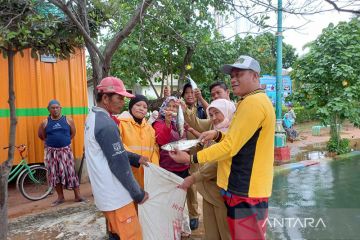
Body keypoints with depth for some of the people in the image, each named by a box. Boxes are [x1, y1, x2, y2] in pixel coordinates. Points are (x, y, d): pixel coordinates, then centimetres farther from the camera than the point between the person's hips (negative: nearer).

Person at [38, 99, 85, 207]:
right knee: (55, 174, 7)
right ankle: (60, 197, 20)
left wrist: (64, 141, 9)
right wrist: (51, 142, 10)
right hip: (51, 152, 2)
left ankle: (78, 196, 6)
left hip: (65, 150, -2)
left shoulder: (68, 120, -2)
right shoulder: (45, 122, 0)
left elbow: (73, 133, 11)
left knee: (71, 172, -2)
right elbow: (41, 135, 14)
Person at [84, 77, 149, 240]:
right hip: (116, 196, -10)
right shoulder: (106, 124, -23)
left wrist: (136, 159, 7)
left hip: (105, 194, 10)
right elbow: (119, 166, -21)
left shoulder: (93, 117, 8)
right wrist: (139, 194, -11)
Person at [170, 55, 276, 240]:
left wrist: (190, 158, -14)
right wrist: (217, 135, 4)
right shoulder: (255, 101, 15)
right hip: (246, 186, 10)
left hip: (245, 190, -10)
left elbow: (230, 147, -21)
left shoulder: (253, 102, -18)